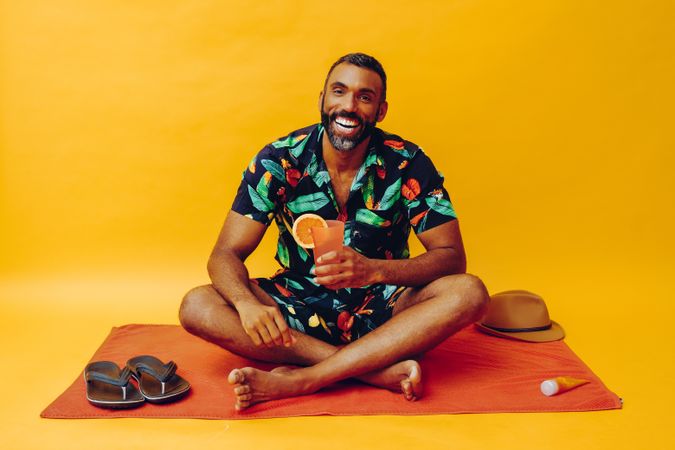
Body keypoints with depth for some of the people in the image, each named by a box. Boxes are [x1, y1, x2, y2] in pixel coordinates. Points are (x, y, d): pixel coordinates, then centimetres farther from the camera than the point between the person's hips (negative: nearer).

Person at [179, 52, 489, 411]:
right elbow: (225, 254, -11)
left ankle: (300, 379, -32)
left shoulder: (408, 166, -11)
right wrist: (247, 304, -35)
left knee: (468, 294, -28)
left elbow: (452, 257, -13)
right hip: (299, 305, 1)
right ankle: (380, 370, -30)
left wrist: (373, 270, -32)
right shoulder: (278, 161, -10)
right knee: (196, 306, -24)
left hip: (381, 309, 0)